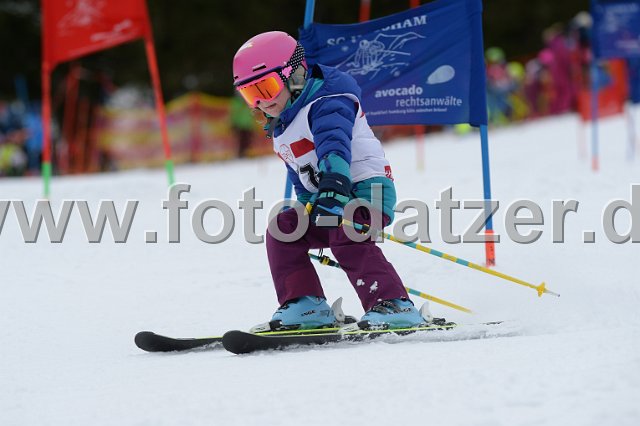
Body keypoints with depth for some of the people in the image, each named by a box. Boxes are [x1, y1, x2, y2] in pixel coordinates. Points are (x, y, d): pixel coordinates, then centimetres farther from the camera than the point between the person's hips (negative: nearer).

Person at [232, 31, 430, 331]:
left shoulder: (324, 102, -15)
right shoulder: (281, 128, 16)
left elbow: (335, 145, -36)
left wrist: (333, 186, -52)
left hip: (366, 190, -10)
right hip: (324, 199, 10)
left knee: (346, 238, -33)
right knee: (282, 230, 0)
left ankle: (393, 306, -36)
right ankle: (306, 305, 1)